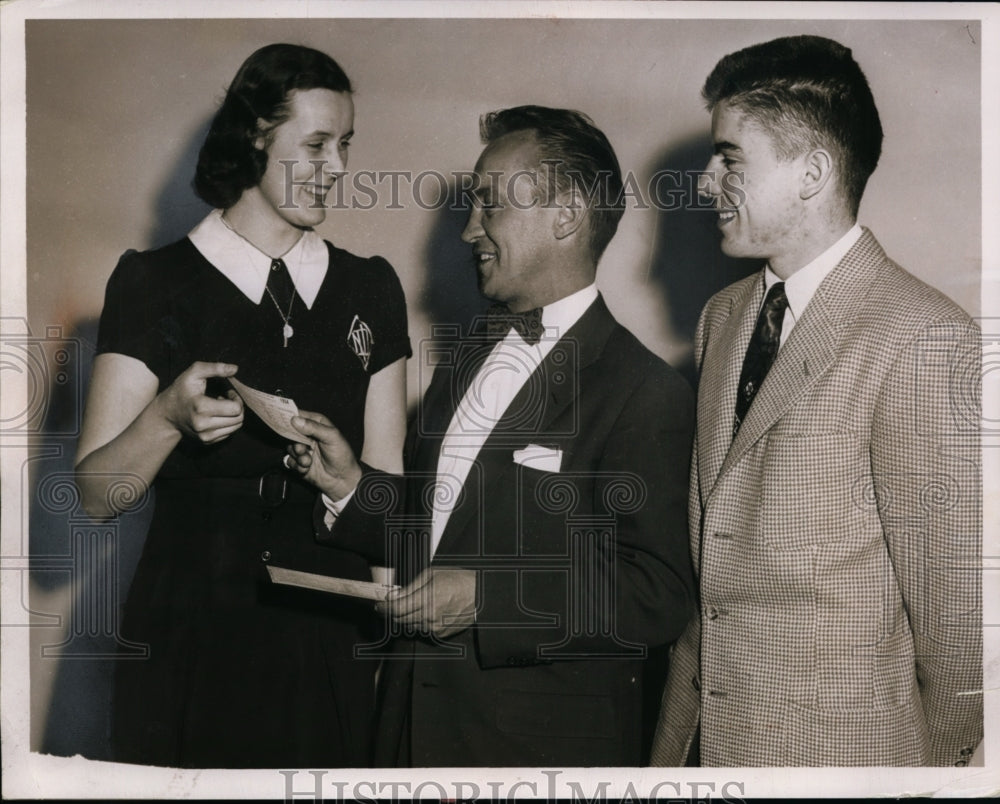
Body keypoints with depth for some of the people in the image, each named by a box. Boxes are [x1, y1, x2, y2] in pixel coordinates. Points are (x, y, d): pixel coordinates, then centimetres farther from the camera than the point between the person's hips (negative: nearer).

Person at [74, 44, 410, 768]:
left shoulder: (369, 289, 8)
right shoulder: (156, 284, -3)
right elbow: (97, 494, -6)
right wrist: (170, 415, -25)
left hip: (333, 649, 3)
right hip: (192, 639, -3)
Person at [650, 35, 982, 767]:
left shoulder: (924, 343, -18)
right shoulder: (723, 318, 8)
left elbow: (957, 598, -15)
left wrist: (932, 757, -4)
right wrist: (678, 730, 12)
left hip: (842, 754, -6)